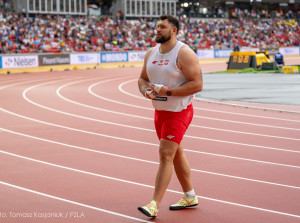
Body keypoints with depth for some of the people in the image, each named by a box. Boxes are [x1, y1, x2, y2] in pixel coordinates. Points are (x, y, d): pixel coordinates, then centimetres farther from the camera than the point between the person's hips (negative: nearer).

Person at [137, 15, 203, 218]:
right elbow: (142, 78, 17)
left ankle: (154, 205, -13)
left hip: (179, 112, -8)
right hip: (160, 111, 8)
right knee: (176, 154, 16)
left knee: (165, 155, -13)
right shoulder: (151, 53, 6)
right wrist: (146, 90, -8)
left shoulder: (184, 54, -16)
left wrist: (167, 91, -25)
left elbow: (197, 84, -21)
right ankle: (190, 197, 31)